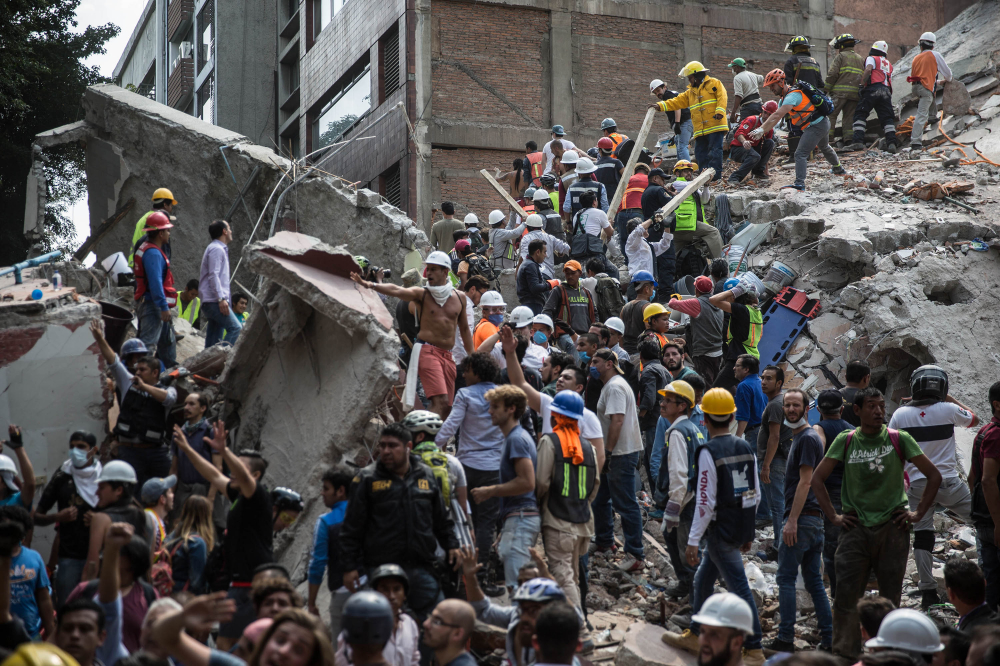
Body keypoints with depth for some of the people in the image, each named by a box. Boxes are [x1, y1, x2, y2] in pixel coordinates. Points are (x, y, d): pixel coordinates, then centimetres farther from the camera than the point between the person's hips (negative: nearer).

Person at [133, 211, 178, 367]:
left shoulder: (147, 248, 17)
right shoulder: (153, 253, -17)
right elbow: (155, 282, -25)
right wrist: (163, 307, -26)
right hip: (153, 305, -11)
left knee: (168, 340, 20)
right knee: (148, 342, -14)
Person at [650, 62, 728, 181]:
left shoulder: (714, 84, 6)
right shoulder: (691, 92, 25)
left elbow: (722, 98, -6)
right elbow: (677, 102, 20)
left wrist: (719, 111, -21)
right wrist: (660, 105, 9)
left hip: (715, 126, -7)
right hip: (700, 130, 7)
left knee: (714, 151, -11)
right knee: (700, 153, 3)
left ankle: (715, 175, -13)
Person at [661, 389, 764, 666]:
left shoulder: (709, 451, -16)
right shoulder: (745, 447, 6)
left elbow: (706, 501, -19)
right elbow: (755, 493, 11)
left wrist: (693, 541, -15)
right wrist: (748, 531, 21)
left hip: (721, 530, -8)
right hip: (741, 527, 8)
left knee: (739, 590, -4)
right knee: (703, 580, 21)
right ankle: (693, 636, 31)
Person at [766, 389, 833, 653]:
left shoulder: (807, 438, -12)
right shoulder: (801, 437, 19)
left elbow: (805, 482, -19)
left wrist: (792, 520, -22)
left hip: (801, 518, -10)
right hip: (815, 519, 10)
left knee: (786, 578, -5)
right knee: (814, 581, 9)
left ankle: (785, 639, -4)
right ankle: (829, 639, 10)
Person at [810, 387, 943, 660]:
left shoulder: (898, 440, -1)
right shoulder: (846, 441, 2)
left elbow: (934, 476, 5)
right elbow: (817, 478, 8)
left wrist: (918, 513, 2)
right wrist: (833, 516, 2)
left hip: (893, 527, 0)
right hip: (856, 528, 0)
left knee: (890, 599, 6)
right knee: (846, 596, -5)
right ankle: (844, 656, 1)